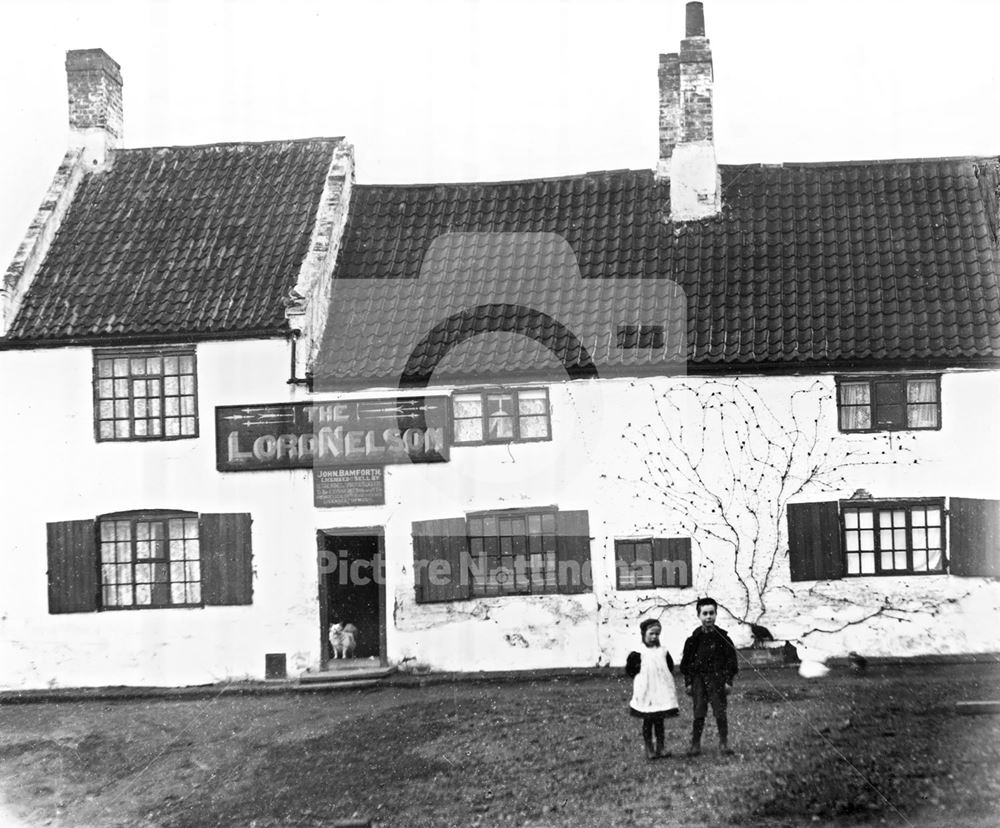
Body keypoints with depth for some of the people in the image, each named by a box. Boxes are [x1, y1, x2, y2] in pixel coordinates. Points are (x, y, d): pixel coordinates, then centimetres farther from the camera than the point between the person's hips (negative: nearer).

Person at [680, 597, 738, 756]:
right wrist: (688, 683, 3)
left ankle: (724, 742, 12)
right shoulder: (694, 638, 1)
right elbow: (686, 662, 6)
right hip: (698, 679, 1)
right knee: (699, 713, 2)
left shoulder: (722, 637, -1)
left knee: (720, 712, -1)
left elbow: (731, 659, 3)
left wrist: (729, 681, -2)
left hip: (717, 679, -1)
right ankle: (695, 743, 8)